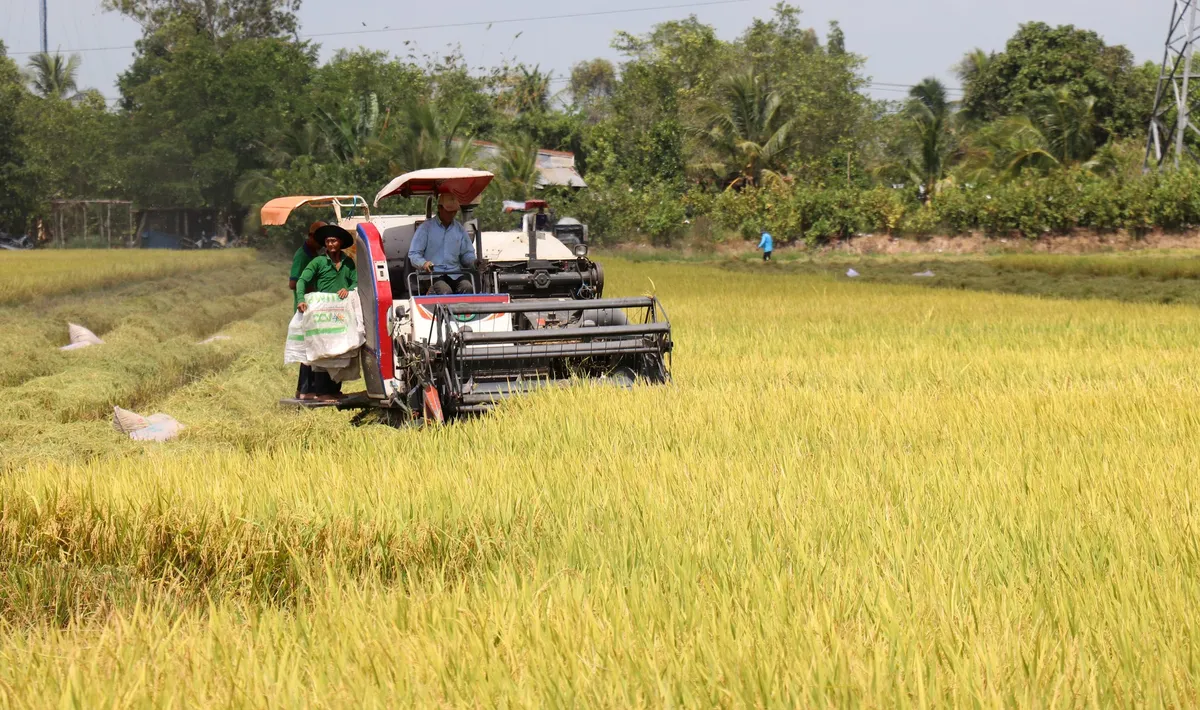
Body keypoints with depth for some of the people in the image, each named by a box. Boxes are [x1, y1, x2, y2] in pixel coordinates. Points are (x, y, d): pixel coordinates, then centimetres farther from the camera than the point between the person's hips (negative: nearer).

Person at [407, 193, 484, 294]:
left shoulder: (460, 230, 19)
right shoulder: (426, 228, 6)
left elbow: (466, 254, 22)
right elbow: (413, 254, 1)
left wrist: (473, 261, -3)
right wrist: (423, 263, -22)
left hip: (455, 273, 3)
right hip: (433, 273, -3)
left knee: (468, 288, -30)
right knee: (446, 292, -35)